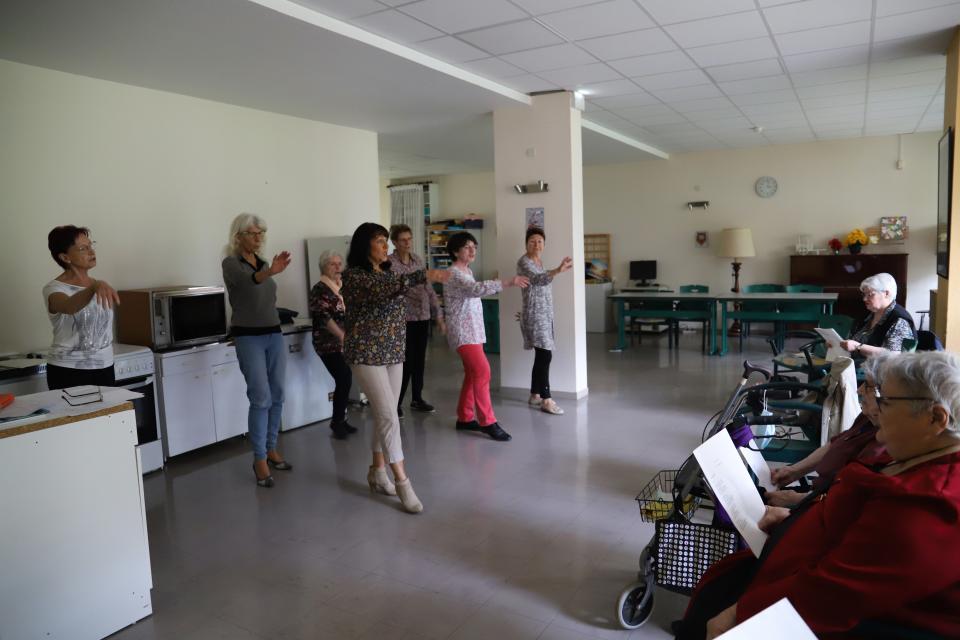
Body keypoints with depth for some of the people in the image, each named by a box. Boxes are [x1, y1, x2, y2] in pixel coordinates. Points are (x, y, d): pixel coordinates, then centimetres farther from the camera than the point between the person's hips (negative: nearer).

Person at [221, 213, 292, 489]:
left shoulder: (263, 262, 11)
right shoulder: (231, 263, -10)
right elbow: (249, 280, -34)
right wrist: (269, 272, -54)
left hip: (274, 335, 7)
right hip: (249, 338, -7)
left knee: (277, 397, 9)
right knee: (261, 399, -10)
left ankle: (271, 449, 23)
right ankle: (259, 460, 1)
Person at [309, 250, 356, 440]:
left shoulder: (342, 286, 12)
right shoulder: (320, 289, -9)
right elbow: (324, 317, -19)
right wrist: (342, 336, -23)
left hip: (344, 343, 7)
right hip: (330, 344, -7)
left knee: (345, 381, 7)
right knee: (344, 381, -11)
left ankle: (340, 420, 18)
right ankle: (337, 422, 3)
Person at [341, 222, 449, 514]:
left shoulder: (388, 272, 11)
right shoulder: (353, 275, -12)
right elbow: (380, 291, -31)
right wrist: (423, 276, -40)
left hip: (393, 352, 7)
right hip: (367, 354, -7)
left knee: (384, 414, 12)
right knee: (389, 416, -10)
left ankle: (377, 472, 26)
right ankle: (402, 482, -4)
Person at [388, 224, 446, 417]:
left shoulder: (418, 260, 9)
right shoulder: (389, 263, -8)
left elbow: (429, 289, 11)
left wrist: (439, 316, 9)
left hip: (423, 317, 6)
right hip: (404, 318, -6)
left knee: (419, 359, 12)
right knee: (407, 361, -4)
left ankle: (417, 399, 25)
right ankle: (396, 403, 10)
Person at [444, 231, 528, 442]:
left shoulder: (468, 271, 15)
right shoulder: (454, 274, -16)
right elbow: (476, 289, -34)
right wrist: (508, 282, -43)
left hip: (473, 330, 10)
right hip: (462, 331, -10)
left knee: (473, 373, 11)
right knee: (482, 371, -15)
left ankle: (465, 418, 21)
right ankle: (487, 422, -9)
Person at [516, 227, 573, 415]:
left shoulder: (539, 261, 16)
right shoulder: (524, 262, -13)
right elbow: (537, 279, -33)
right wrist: (558, 271, -48)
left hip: (545, 313, 9)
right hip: (535, 314, -9)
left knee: (541, 356, 10)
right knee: (545, 355, -13)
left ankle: (535, 396, 19)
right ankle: (546, 400, -10)